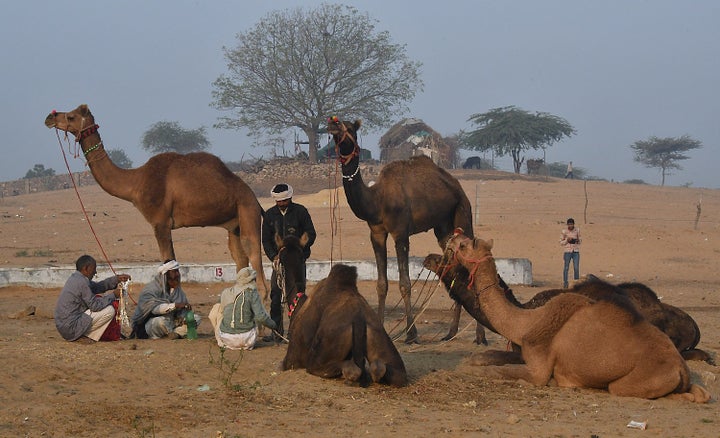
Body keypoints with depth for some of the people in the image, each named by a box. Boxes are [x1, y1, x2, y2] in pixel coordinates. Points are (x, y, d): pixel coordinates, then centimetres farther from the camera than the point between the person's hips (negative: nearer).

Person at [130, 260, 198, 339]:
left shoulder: (177, 289, 7)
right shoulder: (152, 288, -15)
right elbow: (153, 307, -30)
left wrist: (182, 317, -20)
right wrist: (175, 305, -38)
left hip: (171, 322, 6)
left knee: (196, 318, -6)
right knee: (162, 321, -39)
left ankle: (177, 333, -24)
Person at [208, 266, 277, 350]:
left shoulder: (225, 293, 4)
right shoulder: (252, 293, -10)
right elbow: (261, 317, -16)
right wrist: (273, 325, 3)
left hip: (226, 338, 3)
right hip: (246, 340, -3)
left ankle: (220, 341, 26)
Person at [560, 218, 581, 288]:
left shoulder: (577, 230, 3)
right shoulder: (564, 231, -3)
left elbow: (579, 241, 13)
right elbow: (561, 242, 3)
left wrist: (577, 241, -9)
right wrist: (567, 240, -15)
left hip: (576, 251, 2)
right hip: (567, 251, -2)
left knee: (576, 268, -1)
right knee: (566, 268, 1)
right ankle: (565, 283, 8)